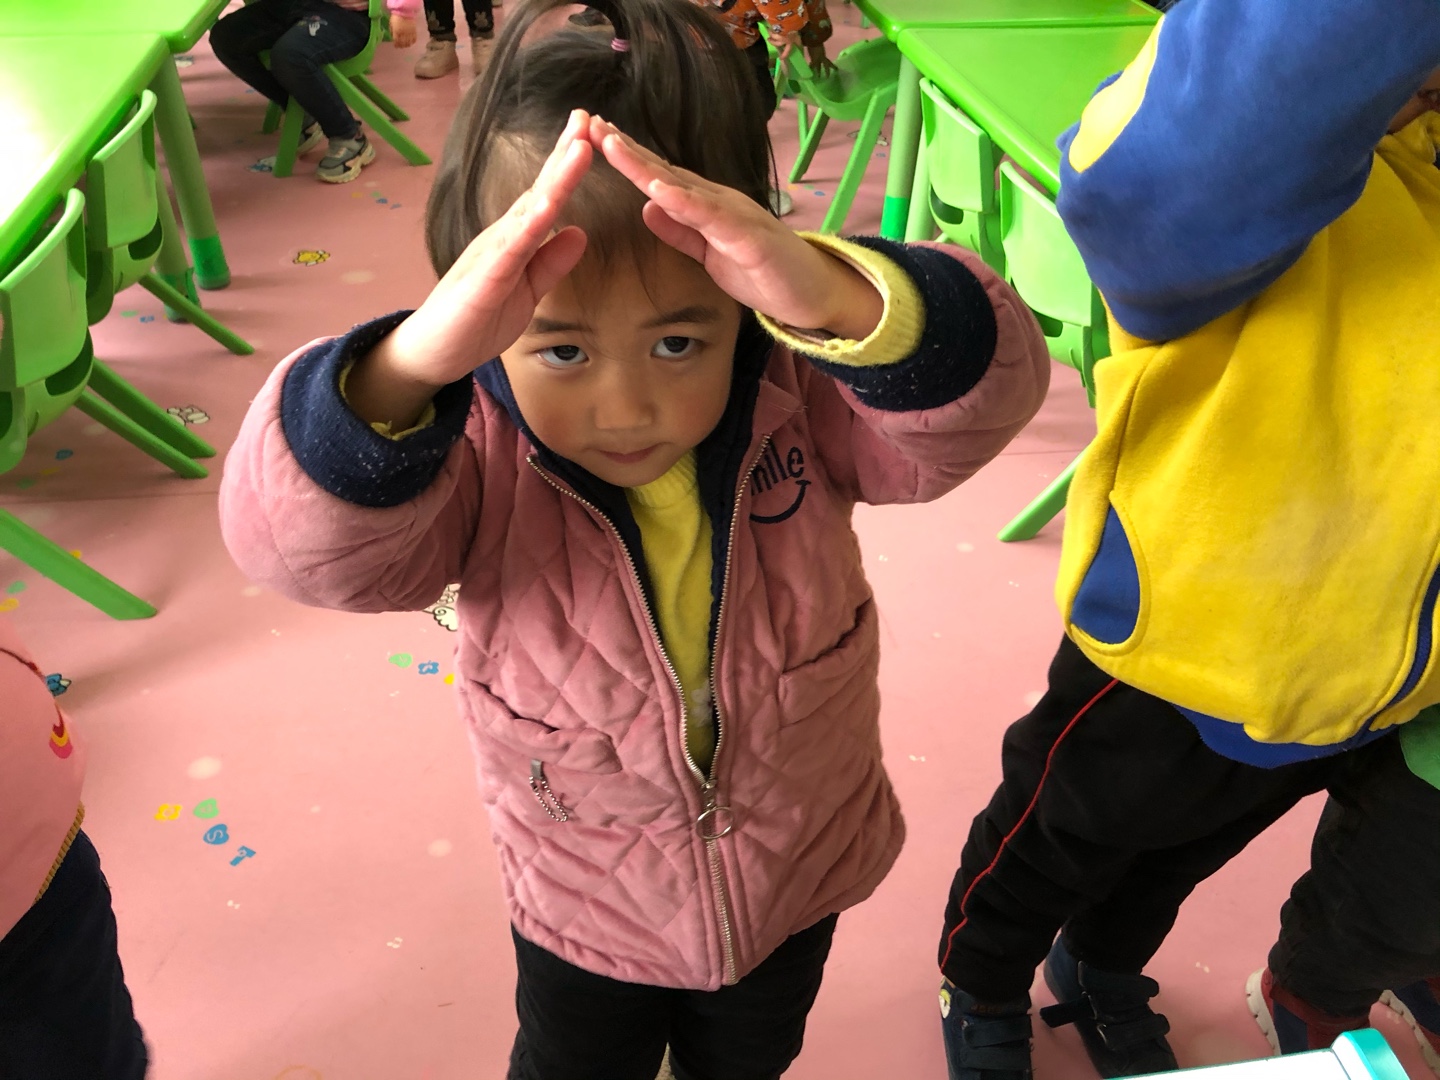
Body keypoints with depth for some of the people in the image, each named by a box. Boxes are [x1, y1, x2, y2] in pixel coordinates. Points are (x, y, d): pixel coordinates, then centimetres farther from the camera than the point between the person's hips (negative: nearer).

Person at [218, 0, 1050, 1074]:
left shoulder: (801, 397, -26)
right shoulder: (478, 453, -29)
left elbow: (986, 386, -39)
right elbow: (298, 540, -43)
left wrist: (836, 297, -60)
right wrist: (415, 359, -63)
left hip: (797, 882, 2)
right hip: (586, 916, -1)